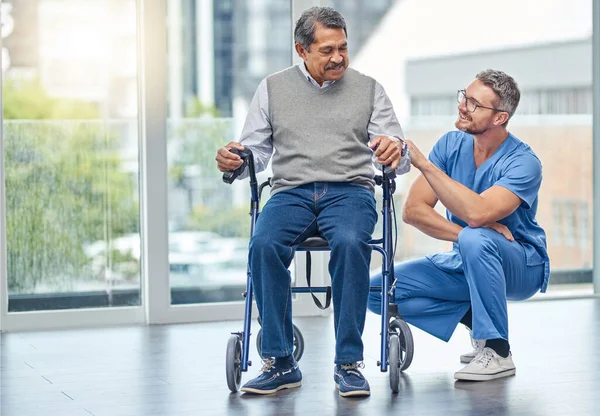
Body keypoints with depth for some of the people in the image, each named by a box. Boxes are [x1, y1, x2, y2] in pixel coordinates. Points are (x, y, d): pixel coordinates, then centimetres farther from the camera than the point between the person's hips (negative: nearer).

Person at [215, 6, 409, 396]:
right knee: (264, 245, -31)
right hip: (291, 191, 1)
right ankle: (280, 363, -21)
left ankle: (349, 362, -25)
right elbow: (256, 152, 15)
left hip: (350, 191, -1)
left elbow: (397, 160, 8)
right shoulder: (273, 87, 15)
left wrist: (396, 150, -18)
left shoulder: (368, 89, 13)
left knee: (350, 243, -36)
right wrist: (234, 160, -10)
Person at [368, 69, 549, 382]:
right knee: (378, 290, -11)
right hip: (466, 262, 6)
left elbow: (476, 213, -39)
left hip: (522, 266, -6)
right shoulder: (452, 144, -5)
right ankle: (476, 319, 3)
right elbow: (413, 210, -11)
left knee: (475, 241, -40)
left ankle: (497, 352, -24)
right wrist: (464, 233, -27)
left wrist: (424, 164, -35)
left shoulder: (522, 162, -21)